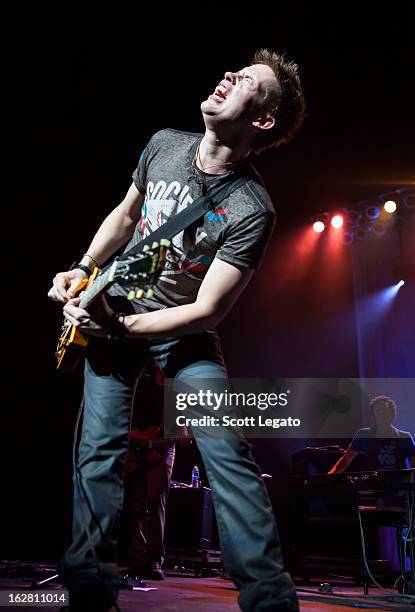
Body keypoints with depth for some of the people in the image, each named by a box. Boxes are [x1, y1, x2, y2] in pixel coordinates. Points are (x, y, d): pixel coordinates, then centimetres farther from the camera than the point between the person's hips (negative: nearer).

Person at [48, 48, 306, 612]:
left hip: (182, 330, -4)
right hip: (111, 307, 4)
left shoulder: (251, 209, -23)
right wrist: (83, 270, 3)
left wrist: (115, 328, -27)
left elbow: (207, 311, -23)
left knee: (227, 450, -16)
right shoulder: (163, 145, -5)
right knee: (99, 448, -2)